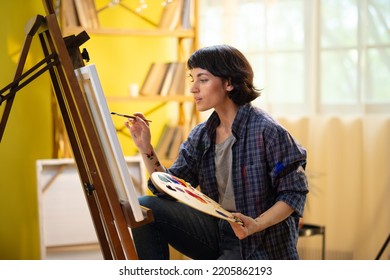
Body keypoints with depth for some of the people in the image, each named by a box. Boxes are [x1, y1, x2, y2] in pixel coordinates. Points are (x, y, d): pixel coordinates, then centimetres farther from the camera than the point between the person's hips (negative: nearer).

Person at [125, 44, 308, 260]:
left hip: (261, 245, -7)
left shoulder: (267, 131, -14)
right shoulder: (201, 135, 6)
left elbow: (294, 194, -13)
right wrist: (146, 149, -9)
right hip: (217, 231, 7)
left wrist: (256, 225, -27)